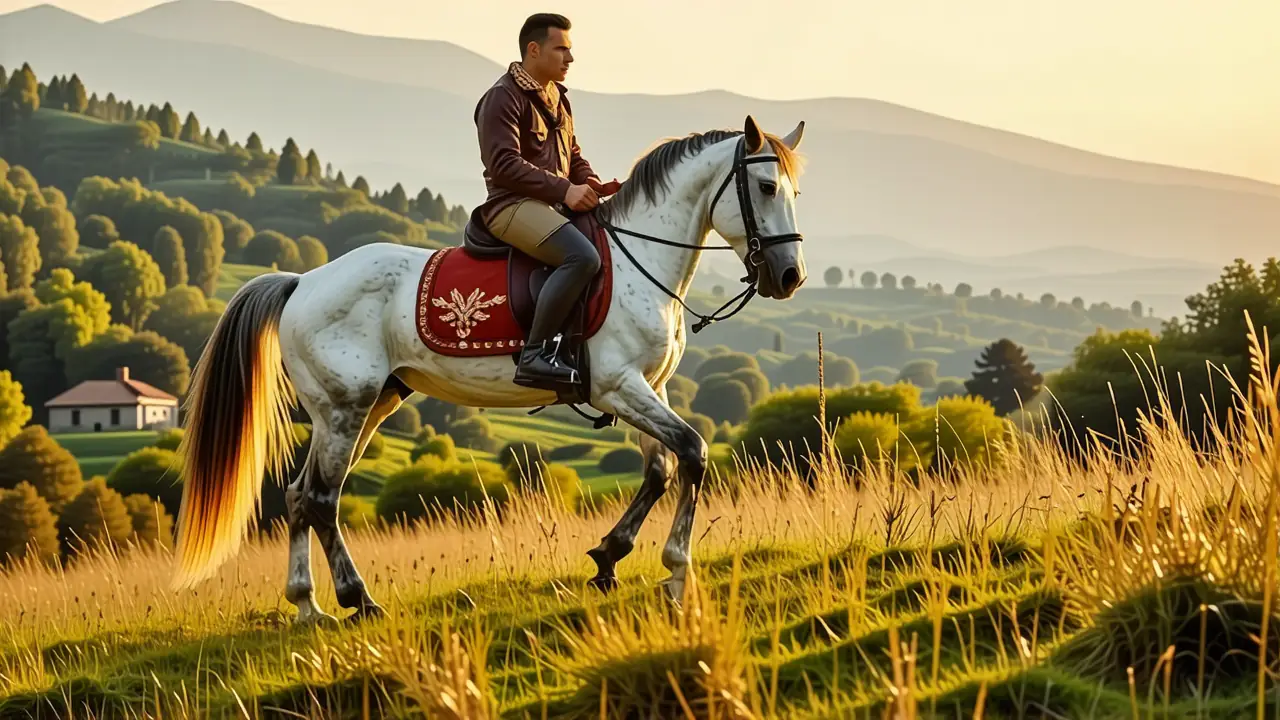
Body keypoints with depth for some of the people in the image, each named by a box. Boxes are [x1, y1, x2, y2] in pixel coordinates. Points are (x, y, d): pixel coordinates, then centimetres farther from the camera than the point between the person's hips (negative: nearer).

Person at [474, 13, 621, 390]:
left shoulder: (558, 99, 21)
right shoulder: (503, 98, -8)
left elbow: (574, 157, 27)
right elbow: (504, 164, -18)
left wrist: (595, 188, 4)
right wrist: (564, 190, -23)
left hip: (557, 205, 10)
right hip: (514, 205, -10)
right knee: (582, 256, -34)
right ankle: (534, 355, -34)